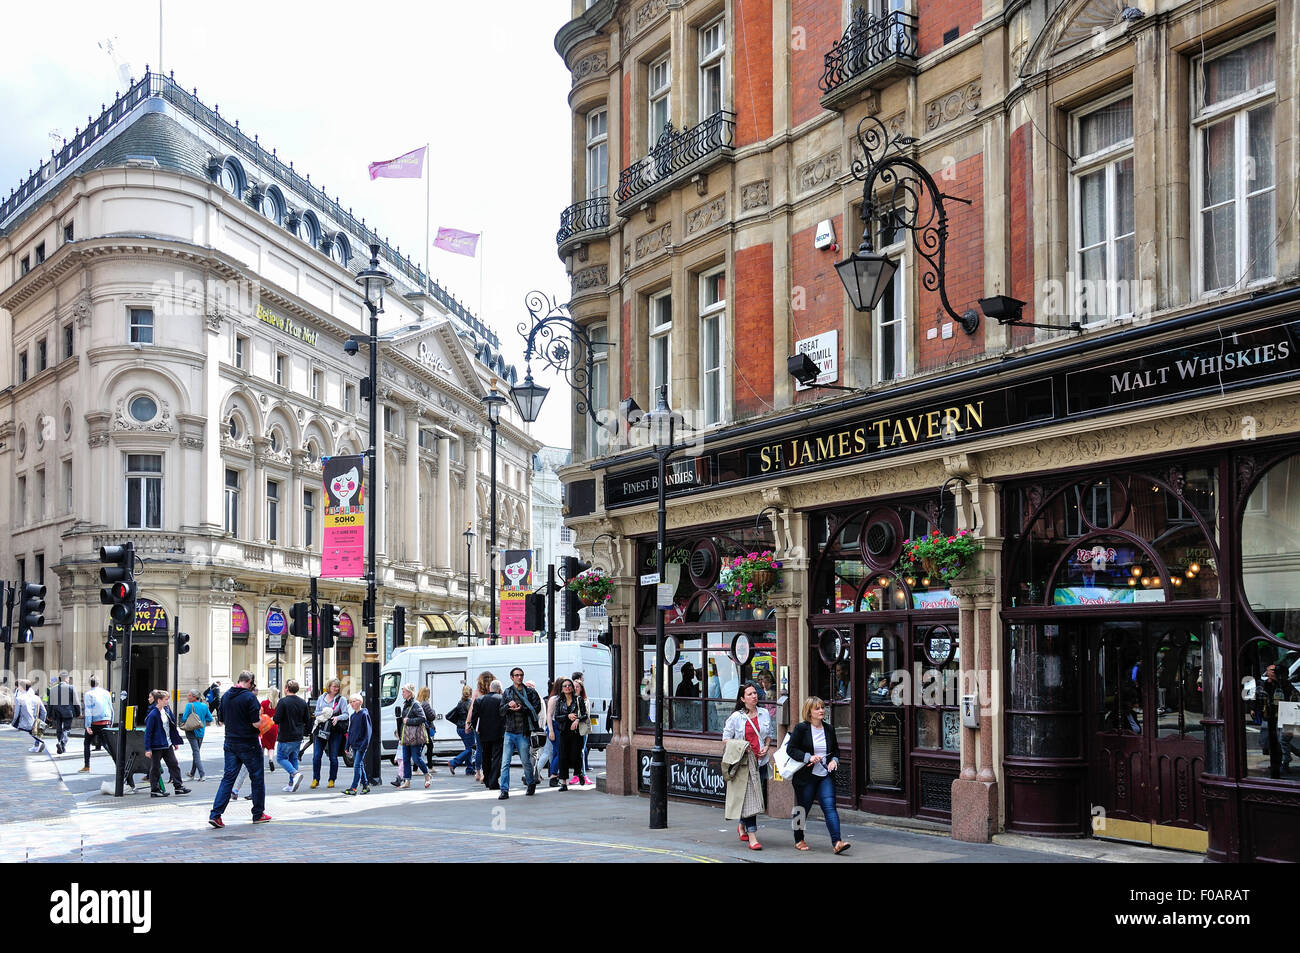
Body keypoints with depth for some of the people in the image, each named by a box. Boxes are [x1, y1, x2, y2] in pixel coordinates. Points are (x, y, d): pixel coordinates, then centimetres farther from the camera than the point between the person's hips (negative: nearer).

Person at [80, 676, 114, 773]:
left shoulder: (89, 694, -6)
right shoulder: (106, 693, 8)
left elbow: (88, 711, -10)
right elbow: (111, 709, 11)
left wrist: (88, 726, -10)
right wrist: (110, 723, 18)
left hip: (95, 722, -4)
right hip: (106, 722, 4)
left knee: (87, 743, 10)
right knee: (107, 744, 5)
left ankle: (87, 766, 10)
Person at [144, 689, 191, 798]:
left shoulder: (167, 710, 5)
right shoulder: (153, 714, -18)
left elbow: (172, 726, 15)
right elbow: (148, 732, -16)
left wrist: (176, 741, 17)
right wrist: (147, 749, -18)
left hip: (168, 744, 7)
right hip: (156, 745, -7)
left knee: (174, 764, 8)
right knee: (155, 768, 4)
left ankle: (178, 786, 13)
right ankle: (154, 790, 12)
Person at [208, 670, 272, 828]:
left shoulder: (225, 696, 5)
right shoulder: (250, 697, -16)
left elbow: (222, 721, 12)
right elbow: (256, 723, -19)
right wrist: (259, 714, 1)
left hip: (230, 743, 6)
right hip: (248, 744, -6)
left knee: (228, 777, 6)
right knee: (257, 778, 9)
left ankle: (215, 814, -5)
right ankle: (258, 814, 16)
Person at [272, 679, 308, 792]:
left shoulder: (283, 702, -15)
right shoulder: (302, 703, 4)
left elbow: (276, 719, -18)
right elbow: (307, 719, 9)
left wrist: (273, 717, 3)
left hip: (286, 737, -6)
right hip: (298, 737, 6)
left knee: (281, 758, 6)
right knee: (293, 758, 15)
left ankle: (295, 773, -18)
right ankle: (292, 784, 13)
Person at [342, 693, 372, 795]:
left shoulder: (364, 714, -9)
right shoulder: (352, 716, 14)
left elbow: (368, 731, -11)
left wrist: (364, 744, -17)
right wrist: (348, 745, 15)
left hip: (361, 745, -8)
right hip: (354, 745, 8)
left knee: (357, 766, -11)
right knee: (360, 766, 11)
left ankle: (354, 788, -14)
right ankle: (365, 786, 19)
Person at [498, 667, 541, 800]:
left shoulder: (530, 692, 5)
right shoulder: (506, 693, 12)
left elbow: (537, 708, -4)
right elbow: (501, 711, 8)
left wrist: (521, 709, -14)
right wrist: (508, 705, -12)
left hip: (523, 733, -2)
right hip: (509, 732, 2)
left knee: (526, 761, 5)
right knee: (505, 763, -5)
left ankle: (531, 784, 28)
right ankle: (504, 790, -3)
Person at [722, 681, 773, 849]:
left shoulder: (764, 714, 9)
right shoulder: (736, 717, -4)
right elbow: (726, 738, 0)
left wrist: (767, 747, 1)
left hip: (761, 761, 5)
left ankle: (742, 826, 36)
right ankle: (752, 836, -9)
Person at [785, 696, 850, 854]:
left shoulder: (829, 729, 9)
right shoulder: (801, 728, -6)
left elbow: (836, 750, 20)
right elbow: (791, 749, -8)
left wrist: (834, 760, -1)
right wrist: (809, 757, -19)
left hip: (825, 776, 3)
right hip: (806, 776, -3)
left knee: (830, 807, -11)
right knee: (803, 809, 8)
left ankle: (837, 842, -19)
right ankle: (799, 840, 27)